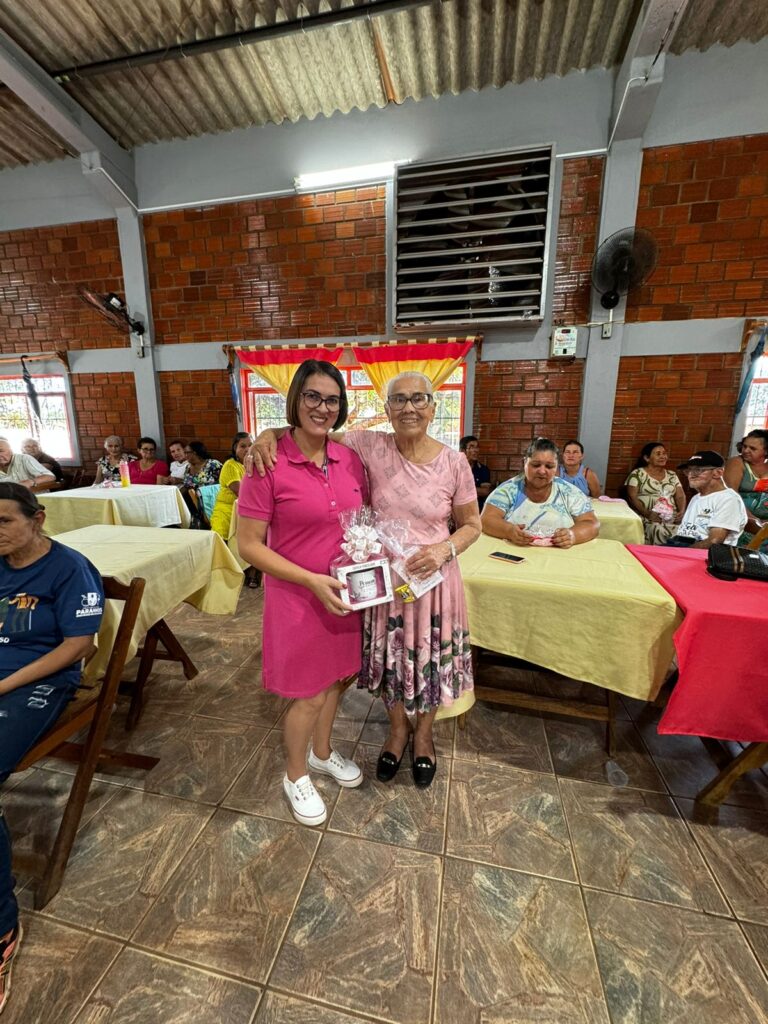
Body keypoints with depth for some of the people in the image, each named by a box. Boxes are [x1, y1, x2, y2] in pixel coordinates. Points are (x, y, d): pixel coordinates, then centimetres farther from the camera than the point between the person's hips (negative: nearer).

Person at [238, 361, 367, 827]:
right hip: (298, 597, -5)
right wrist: (312, 580, -22)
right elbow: (249, 546, -15)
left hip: (347, 594, 6)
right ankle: (296, 775, 45)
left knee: (339, 678, 23)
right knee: (309, 696, 12)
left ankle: (322, 752, 54)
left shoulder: (350, 459, -1)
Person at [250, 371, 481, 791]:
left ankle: (423, 733, 49)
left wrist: (444, 550, -17)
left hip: (432, 579, 0)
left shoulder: (453, 462, -9)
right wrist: (271, 433, -21)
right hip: (382, 579, 1)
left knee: (430, 661, 17)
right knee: (389, 659, 18)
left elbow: (471, 524, 1)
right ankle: (397, 728, 51)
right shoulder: (370, 446, -9)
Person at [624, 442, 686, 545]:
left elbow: (680, 496, 14)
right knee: (658, 531, -34)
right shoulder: (638, 474, 4)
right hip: (646, 518, -4)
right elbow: (631, 497, -4)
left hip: (671, 518, 4)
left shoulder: (672, 475, 20)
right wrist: (648, 514, -18)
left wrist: (682, 511, -7)